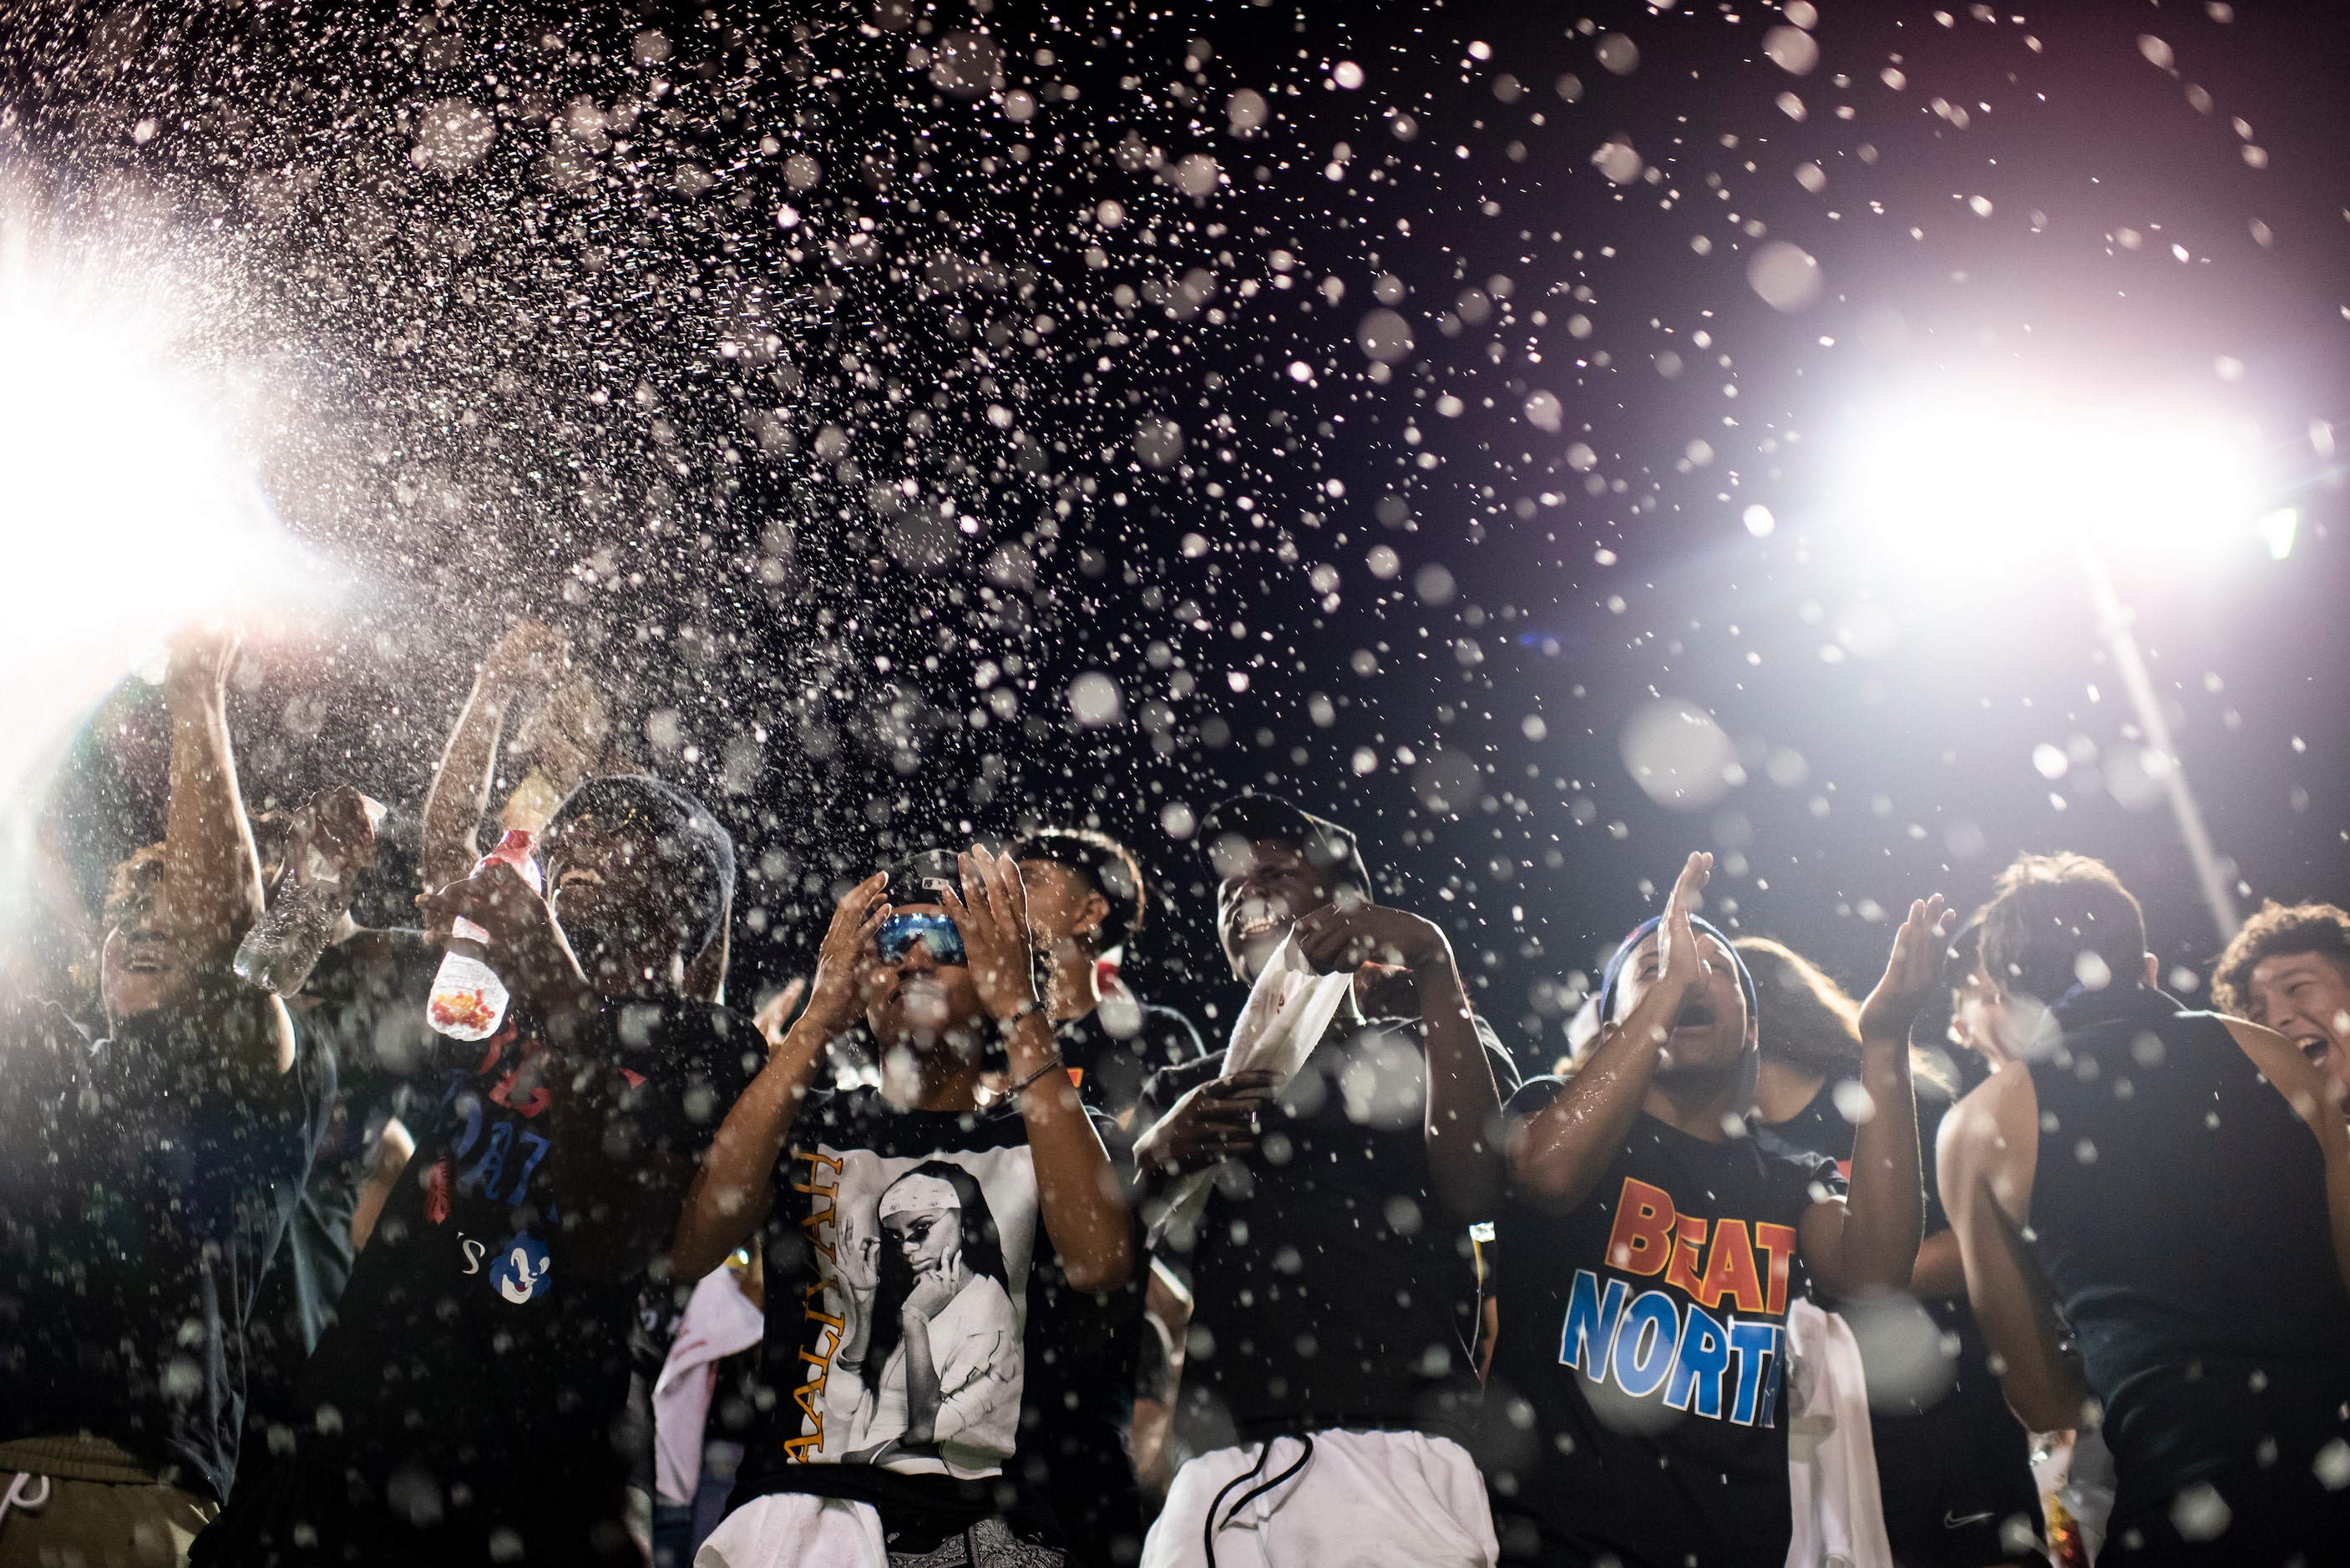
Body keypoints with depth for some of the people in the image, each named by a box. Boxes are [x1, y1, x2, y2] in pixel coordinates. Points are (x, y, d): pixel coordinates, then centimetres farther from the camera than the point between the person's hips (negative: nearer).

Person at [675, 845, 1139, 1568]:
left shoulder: (1039, 1134, 11)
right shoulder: (808, 1123, 15)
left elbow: (1101, 1263, -12)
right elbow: (697, 1248, -6)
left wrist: (1020, 1012, -11)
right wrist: (818, 1019, -7)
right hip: (809, 1506, 0)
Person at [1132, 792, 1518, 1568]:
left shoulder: (1429, 1048, 14)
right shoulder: (1182, 1091, 22)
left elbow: (1473, 1192, -5)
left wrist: (1434, 974, -9)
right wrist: (1158, 1160, -6)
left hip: (1393, 1454, -2)